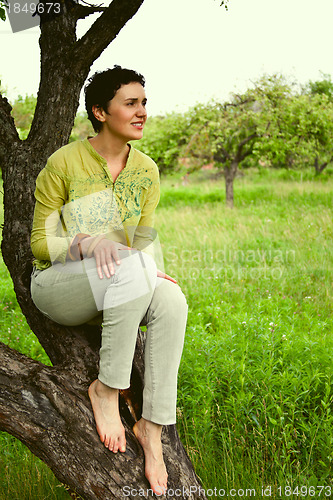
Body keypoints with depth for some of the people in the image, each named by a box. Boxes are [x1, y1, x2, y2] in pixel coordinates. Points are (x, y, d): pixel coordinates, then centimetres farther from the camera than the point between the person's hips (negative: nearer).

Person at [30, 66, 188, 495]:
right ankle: (106, 389, -22)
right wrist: (87, 242, -29)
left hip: (119, 290, 5)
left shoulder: (146, 171, 4)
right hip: (56, 285, -4)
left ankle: (152, 426, -21)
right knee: (132, 267, -36)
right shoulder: (64, 162, -11)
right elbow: (40, 244, -9)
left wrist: (149, 272, -18)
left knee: (172, 301, -29)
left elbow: (145, 241, 6)